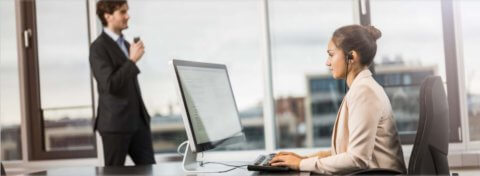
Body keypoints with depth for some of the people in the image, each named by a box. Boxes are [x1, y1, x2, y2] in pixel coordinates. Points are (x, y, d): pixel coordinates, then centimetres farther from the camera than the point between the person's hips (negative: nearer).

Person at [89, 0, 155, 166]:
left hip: (138, 120, 8)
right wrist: (132, 60, -19)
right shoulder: (98, 47, -11)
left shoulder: (125, 45, 16)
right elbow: (110, 84, -22)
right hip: (115, 123, -8)